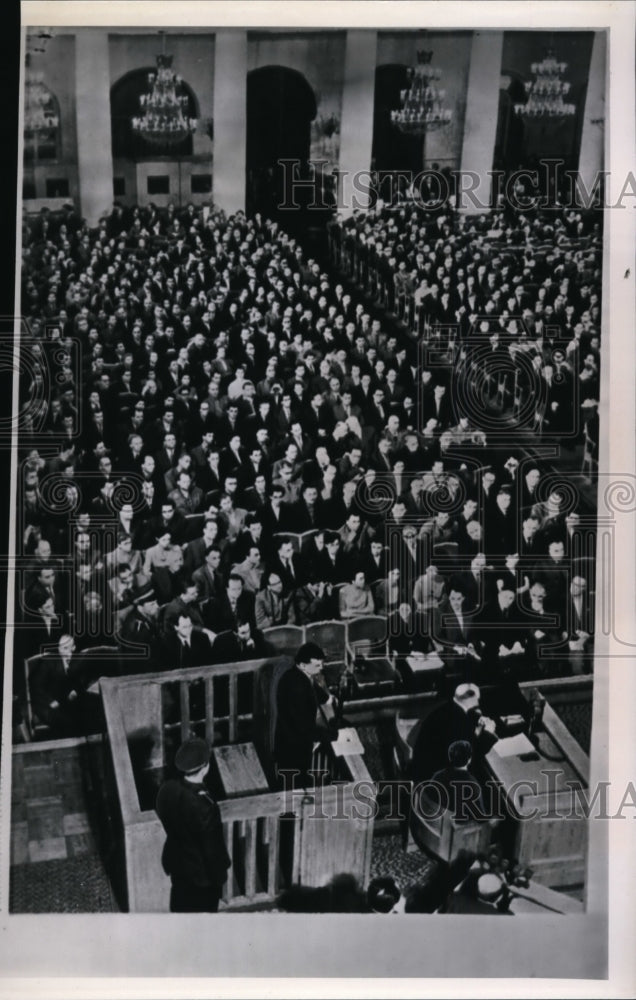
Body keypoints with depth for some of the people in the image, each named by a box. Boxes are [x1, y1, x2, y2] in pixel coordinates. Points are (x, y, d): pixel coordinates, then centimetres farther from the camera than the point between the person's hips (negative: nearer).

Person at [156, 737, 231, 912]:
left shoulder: (167, 789, -17)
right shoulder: (204, 807, -36)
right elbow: (212, 847, -24)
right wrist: (220, 874, -8)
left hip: (176, 860, 6)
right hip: (200, 870, -6)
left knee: (180, 902, 29)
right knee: (203, 907, 19)